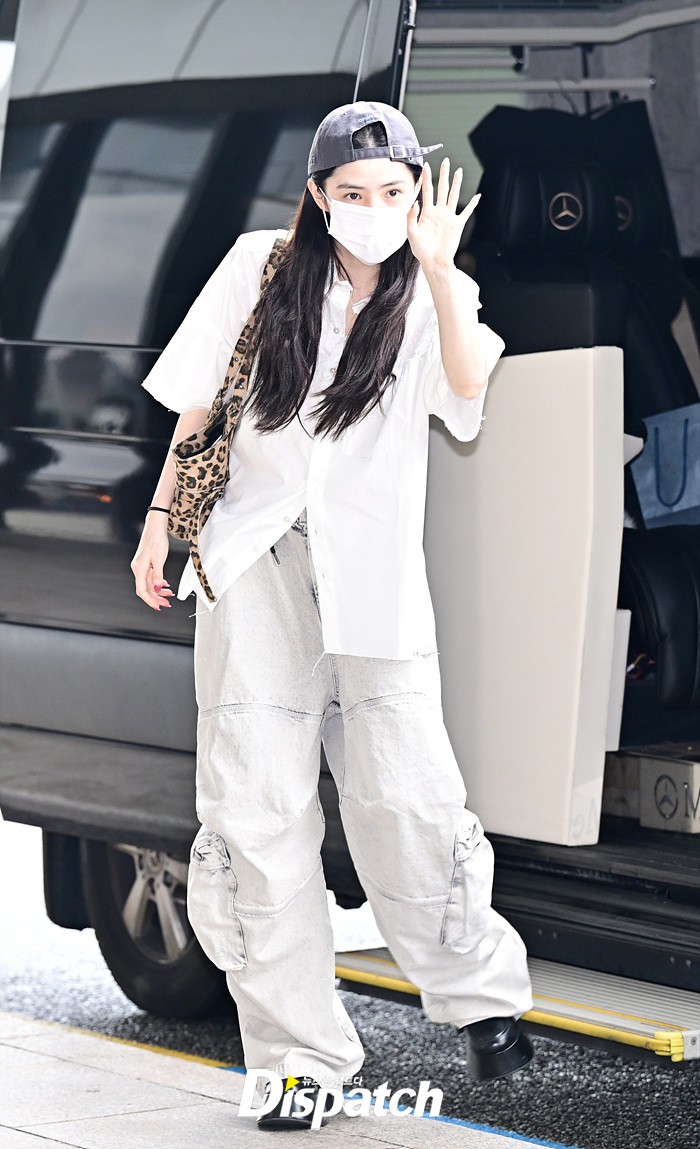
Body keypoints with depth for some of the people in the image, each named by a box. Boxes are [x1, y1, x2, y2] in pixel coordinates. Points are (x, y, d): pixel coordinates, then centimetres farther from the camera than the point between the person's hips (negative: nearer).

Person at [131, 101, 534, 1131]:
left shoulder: (430, 294, 2)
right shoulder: (262, 268, 3)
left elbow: (467, 385, -19)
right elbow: (202, 404, 12)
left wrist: (437, 269, -27)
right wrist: (160, 518, 11)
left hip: (373, 573, -1)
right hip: (255, 562, 1)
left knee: (408, 797, -9)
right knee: (258, 811, -3)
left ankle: (481, 993, 15)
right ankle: (298, 1054, 3)